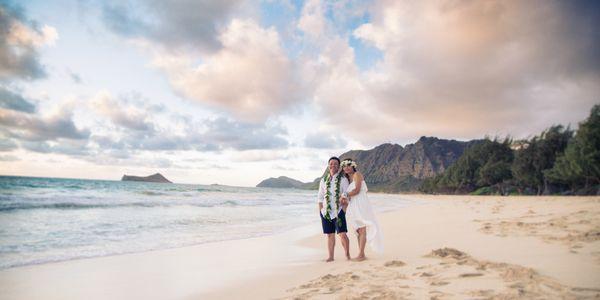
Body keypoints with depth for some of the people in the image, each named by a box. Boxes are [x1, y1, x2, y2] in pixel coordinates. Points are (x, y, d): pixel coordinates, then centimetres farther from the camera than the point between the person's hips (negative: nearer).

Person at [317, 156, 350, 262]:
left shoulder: (343, 179, 0)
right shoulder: (324, 180, 11)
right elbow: (320, 196, 14)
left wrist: (345, 209, -8)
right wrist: (320, 210, 7)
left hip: (338, 211, -3)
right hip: (326, 211, 3)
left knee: (342, 234, -8)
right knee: (330, 235, 8)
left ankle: (347, 255, 8)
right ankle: (331, 256, 17)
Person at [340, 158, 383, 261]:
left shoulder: (357, 174, -3)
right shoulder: (348, 179, 22)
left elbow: (357, 190, -14)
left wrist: (345, 195, -7)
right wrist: (346, 198, -3)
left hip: (361, 204, -9)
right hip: (353, 206, 9)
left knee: (362, 230, -10)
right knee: (358, 231, 7)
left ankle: (361, 255, -12)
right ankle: (361, 255, 10)